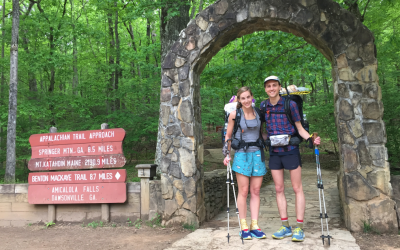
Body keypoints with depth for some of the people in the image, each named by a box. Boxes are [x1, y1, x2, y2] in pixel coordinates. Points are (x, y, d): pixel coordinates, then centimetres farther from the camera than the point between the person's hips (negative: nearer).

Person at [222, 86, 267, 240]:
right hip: (241, 154, -3)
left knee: (256, 191, 5)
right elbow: (228, 136, 3)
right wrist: (227, 154, -2)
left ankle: (255, 226, 12)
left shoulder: (259, 113, 7)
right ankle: (244, 227, 8)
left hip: (257, 153, 3)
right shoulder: (234, 114, -2)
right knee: (243, 191, -2)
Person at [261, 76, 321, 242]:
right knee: (279, 189, 8)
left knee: (297, 189, 1)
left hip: (290, 150, -4)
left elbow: (300, 128, -4)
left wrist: (311, 139, -19)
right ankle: (285, 227, 18)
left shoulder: (290, 104, -7)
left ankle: (299, 228, 8)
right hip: (274, 152, 4)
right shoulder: (263, 106, 4)